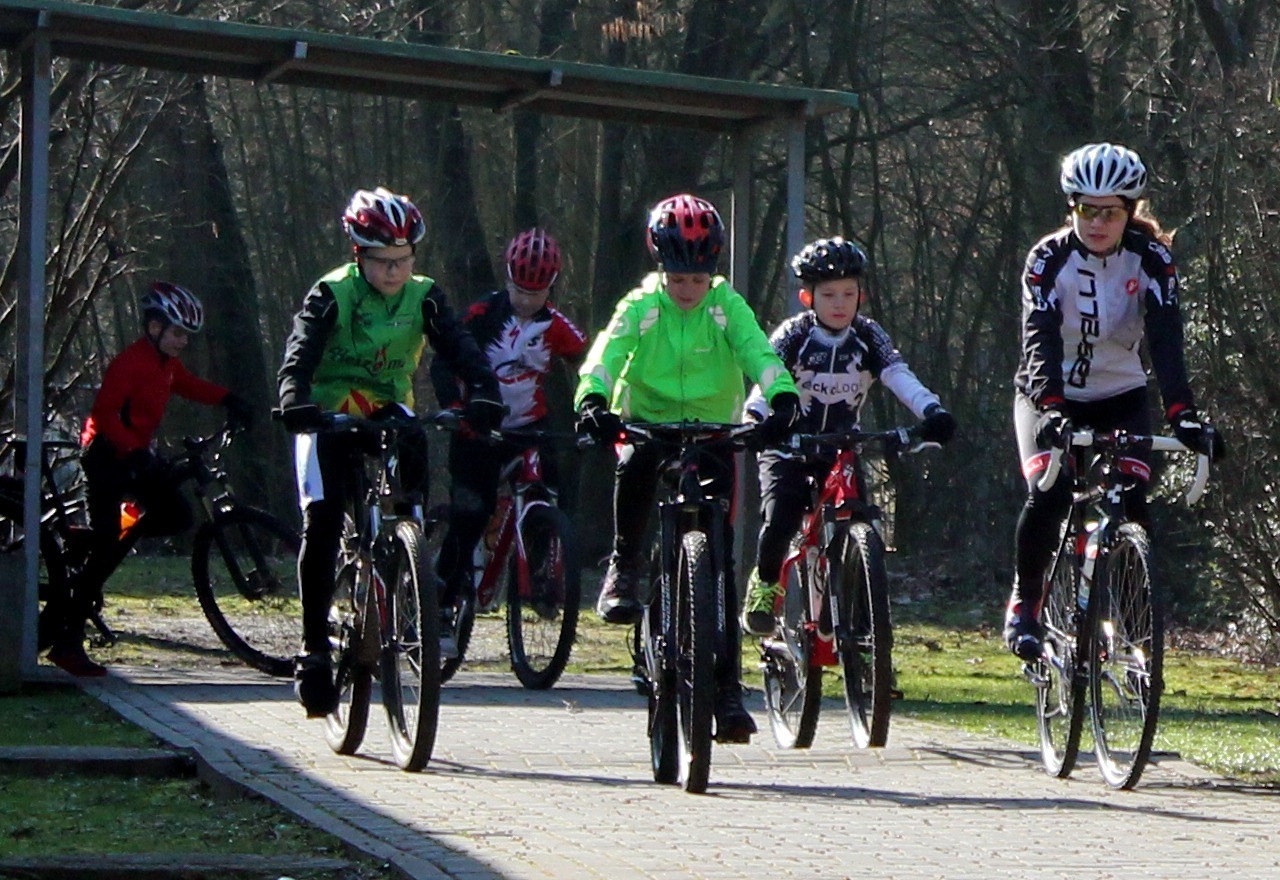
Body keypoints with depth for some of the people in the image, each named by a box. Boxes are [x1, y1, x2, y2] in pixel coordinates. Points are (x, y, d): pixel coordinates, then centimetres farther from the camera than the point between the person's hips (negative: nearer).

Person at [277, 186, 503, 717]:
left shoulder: (423, 298, -5)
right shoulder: (331, 295, -12)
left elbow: (461, 350, -17)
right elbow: (300, 356, -25)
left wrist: (483, 394, -38)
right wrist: (296, 402, -46)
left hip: (387, 409, 2)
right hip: (329, 413, -2)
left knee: (414, 446, -33)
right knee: (322, 522, -17)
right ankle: (314, 647, -8)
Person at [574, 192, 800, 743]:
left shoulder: (727, 307, -5)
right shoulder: (642, 306, -7)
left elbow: (758, 353, -20)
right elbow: (607, 352, -21)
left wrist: (783, 397, -41)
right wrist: (592, 399, -42)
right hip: (648, 423, -1)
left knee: (720, 563, -6)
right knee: (634, 465, -38)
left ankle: (726, 687, -1)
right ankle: (625, 567, -13)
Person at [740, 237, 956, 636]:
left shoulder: (868, 337, -6)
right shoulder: (794, 334, -12)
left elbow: (899, 376, -21)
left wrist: (932, 410, -40)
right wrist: (754, 416, -49)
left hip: (841, 449, 2)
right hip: (789, 446, -2)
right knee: (779, 518, -23)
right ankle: (765, 582, 6)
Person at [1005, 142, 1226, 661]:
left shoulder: (1151, 259, -14)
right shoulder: (1049, 259, -18)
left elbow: (1166, 339, -24)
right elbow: (1040, 340, -29)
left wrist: (1182, 414, -39)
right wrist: (1051, 410, -45)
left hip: (1120, 397, 2)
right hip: (1051, 395, -1)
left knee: (1132, 504, -19)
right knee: (1046, 496, -24)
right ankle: (1025, 602, -4)